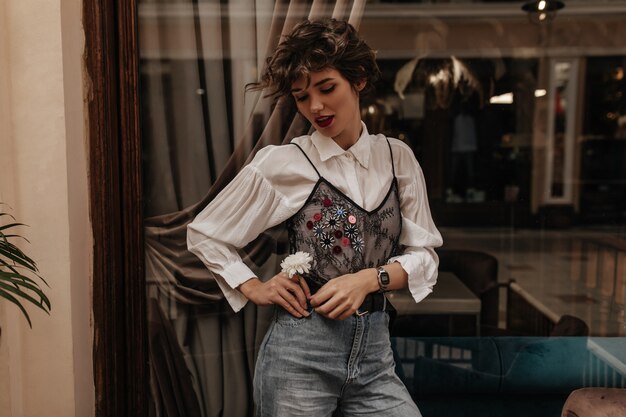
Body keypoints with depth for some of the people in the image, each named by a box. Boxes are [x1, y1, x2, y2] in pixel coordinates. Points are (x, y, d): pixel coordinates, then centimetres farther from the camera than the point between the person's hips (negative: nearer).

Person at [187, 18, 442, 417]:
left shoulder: (398, 158, 2)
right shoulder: (283, 164, -6)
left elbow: (424, 256, 4)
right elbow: (205, 234, 3)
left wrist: (369, 278, -12)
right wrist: (256, 290, -4)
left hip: (375, 353, 3)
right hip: (300, 355, -2)